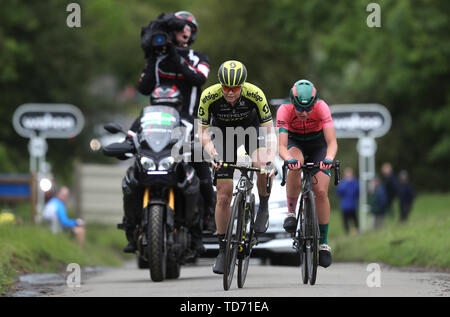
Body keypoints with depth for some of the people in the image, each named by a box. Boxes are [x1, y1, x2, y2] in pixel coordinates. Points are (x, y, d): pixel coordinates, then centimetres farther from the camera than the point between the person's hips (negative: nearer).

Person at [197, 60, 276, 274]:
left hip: (251, 128, -1)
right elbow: (203, 132, -20)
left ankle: (264, 207, -4)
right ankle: (223, 250, 8)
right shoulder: (209, 96, -29)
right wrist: (213, 155, -37)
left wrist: (270, 160, -39)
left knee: (262, 166, -33)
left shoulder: (255, 94, -30)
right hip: (223, 134, 1)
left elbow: (268, 130, -25)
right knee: (224, 196, -4)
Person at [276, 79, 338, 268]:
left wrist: (328, 158, -56)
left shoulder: (321, 108, -31)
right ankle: (291, 213, -18)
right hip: (295, 144, 0)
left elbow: (332, 142, -35)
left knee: (321, 191, -15)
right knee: (295, 165, -36)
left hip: (318, 145, 0)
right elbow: (282, 147, -36)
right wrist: (288, 159, -58)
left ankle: (323, 243, -3)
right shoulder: (284, 111, -30)